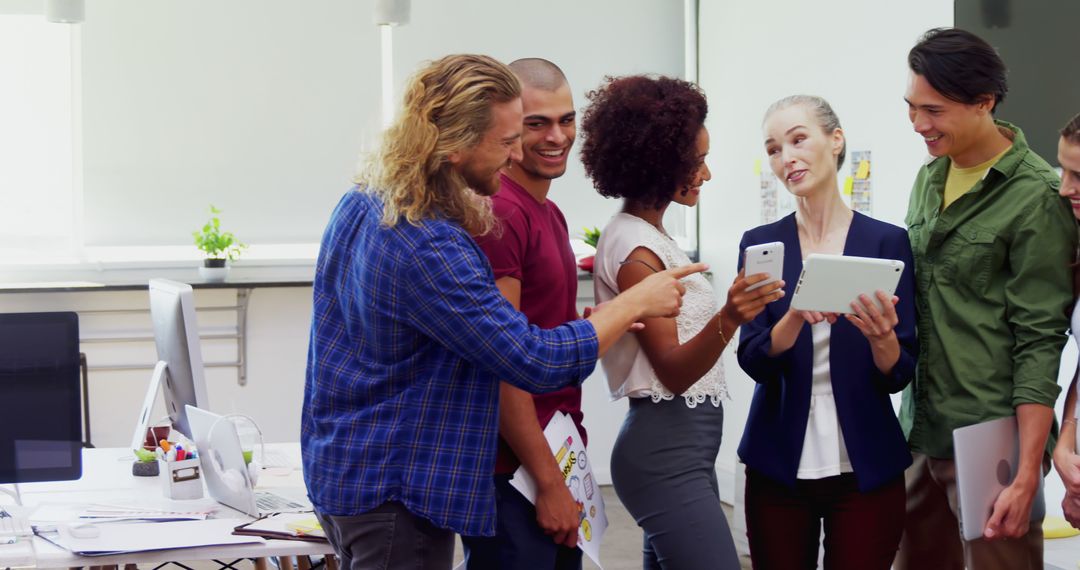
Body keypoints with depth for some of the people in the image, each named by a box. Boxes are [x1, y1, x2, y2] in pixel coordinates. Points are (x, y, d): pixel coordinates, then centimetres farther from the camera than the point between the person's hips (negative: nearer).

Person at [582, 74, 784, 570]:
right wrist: (727, 320, -34)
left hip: (680, 448, 10)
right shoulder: (634, 247, -15)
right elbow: (673, 370, -19)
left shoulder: (647, 236, 14)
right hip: (667, 451, -10)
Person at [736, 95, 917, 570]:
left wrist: (881, 337, -24)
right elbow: (753, 361, -7)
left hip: (865, 469, -1)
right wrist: (797, 316, -25)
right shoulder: (761, 245, 3)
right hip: (779, 467, 1)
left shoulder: (887, 241, -2)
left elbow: (899, 375, -2)